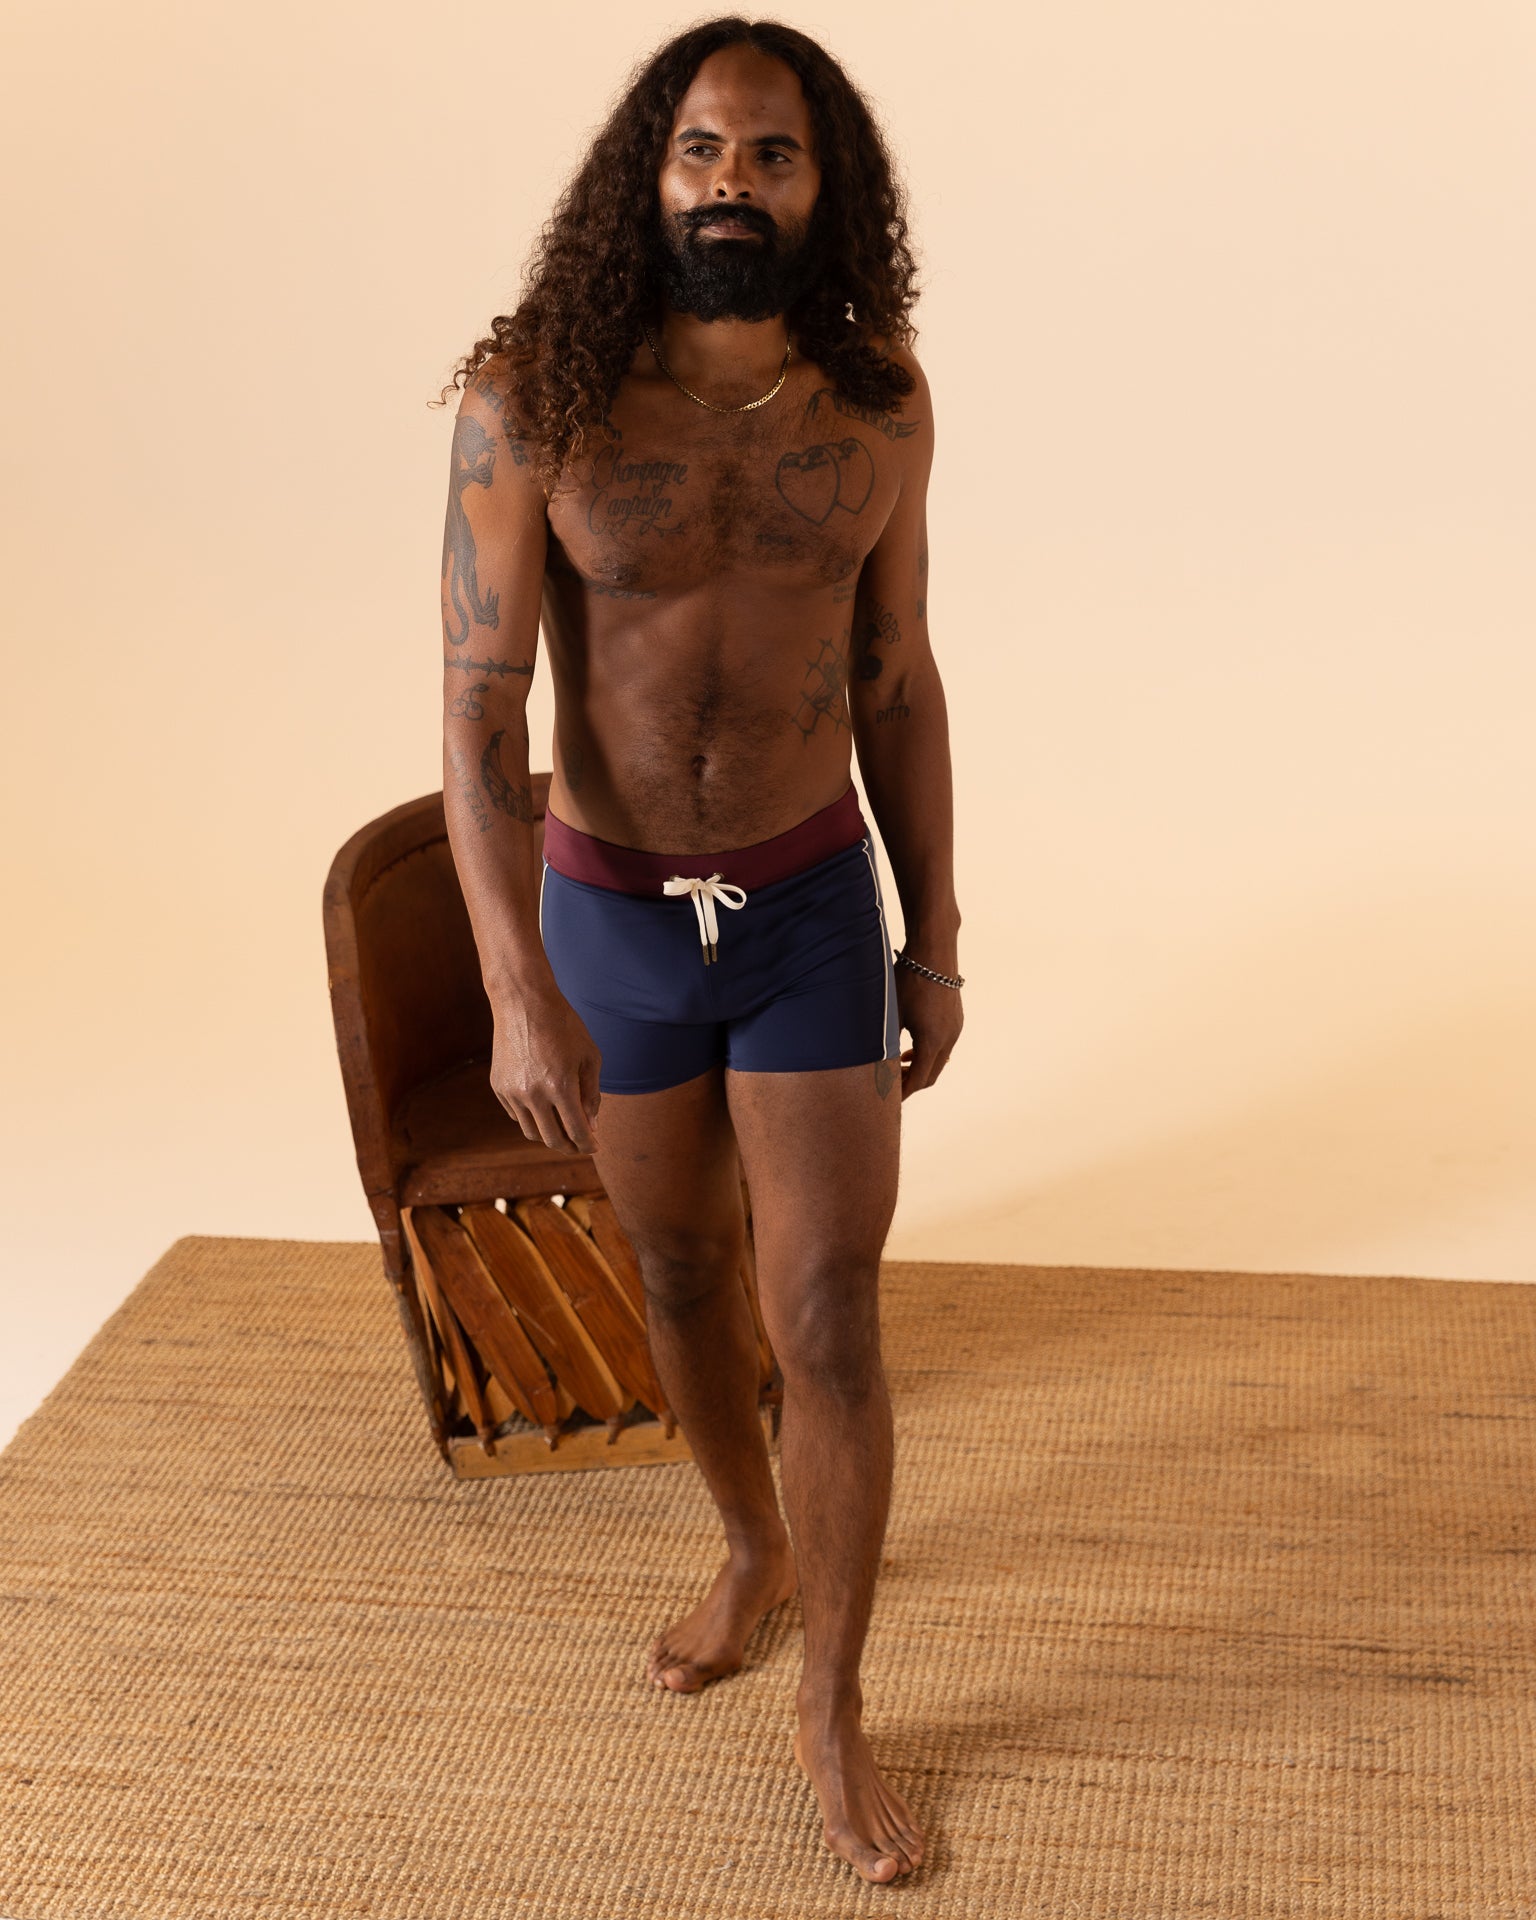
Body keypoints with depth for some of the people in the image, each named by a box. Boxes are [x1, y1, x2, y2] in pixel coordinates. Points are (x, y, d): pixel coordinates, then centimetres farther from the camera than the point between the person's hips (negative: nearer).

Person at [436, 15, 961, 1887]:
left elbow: (896, 682, 2)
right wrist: (517, 989, -26)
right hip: (612, 917, 0)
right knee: (682, 1280, 19)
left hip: (814, 911, 0)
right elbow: (480, 700, -18)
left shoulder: (877, 403, -9)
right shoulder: (530, 396, -18)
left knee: (831, 1329, -1)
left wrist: (935, 941, 5)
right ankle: (752, 1548, 47)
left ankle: (832, 1714, 18)